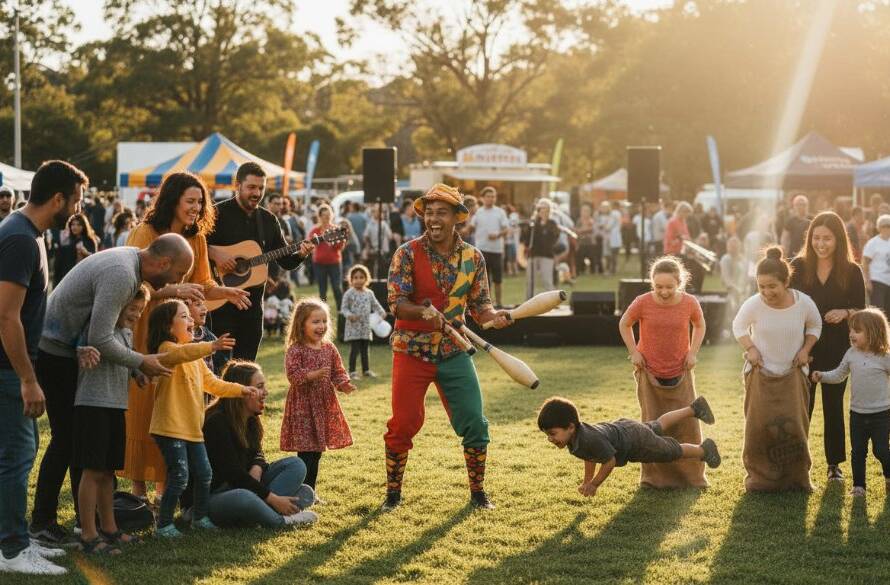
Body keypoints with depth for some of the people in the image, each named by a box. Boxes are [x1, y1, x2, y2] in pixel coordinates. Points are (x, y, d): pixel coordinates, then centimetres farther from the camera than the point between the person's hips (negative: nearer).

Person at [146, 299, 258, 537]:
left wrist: (240, 389, 19)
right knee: (179, 477, -12)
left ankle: (200, 517, 30)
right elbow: (181, 353, -36)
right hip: (170, 427, -9)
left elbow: (211, 383, 26)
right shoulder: (167, 349, -12)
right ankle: (164, 524, 0)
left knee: (204, 473, 13)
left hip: (192, 427, 9)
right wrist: (211, 347, -48)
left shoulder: (195, 357, 19)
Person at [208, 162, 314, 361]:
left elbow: (285, 261, 14)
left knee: (245, 365, 9)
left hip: (253, 301, 5)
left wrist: (300, 254, -5)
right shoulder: (218, 213, -5)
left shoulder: (268, 220, 12)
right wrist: (213, 253, -25)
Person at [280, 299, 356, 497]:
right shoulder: (296, 350, -11)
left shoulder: (329, 348, 7)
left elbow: (338, 372, 12)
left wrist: (343, 384, -8)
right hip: (303, 407, -6)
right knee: (306, 451, -7)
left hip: (325, 405, 6)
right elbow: (293, 375, -21)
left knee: (317, 451, 13)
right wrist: (313, 375, -33)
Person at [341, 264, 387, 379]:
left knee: (365, 349, 13)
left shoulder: (369, 293, 6)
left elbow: (375, 305, 14)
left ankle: (366, 370, 23)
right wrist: (349, 315, -24)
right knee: (355, 349, -8)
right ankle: (352, 371, -2)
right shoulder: (349, 294, -8)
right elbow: (344, 308, -6)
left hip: (366, 327, 5)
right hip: (354, 327, -5)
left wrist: (382, 313, -2)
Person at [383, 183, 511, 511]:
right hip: (412, 351, -3)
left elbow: (479, 304, 6)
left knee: (474, 423, 0)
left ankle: (478, 492, 16)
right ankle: (393, 493, 15)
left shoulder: (473, 258, 1)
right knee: (403, 424, -2)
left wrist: (492, 315, -17)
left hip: (454, 352, 3)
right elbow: (396, 303, -15)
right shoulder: (408, 254, -10)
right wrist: (423, 311, -34)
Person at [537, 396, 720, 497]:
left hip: (635, 441, -8)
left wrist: (594, 484, -20)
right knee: (659, 425, 31)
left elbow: (610, 461, -32)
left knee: (673, 451, 15)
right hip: (621, 428, 8)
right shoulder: (573, 434, -18)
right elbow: (590, 457, 2)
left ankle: (703, 450, 41)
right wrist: (586, 481, 5)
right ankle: (695, 408, 52)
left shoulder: (592, 439, -45)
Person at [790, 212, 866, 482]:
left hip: (837, 349, 0)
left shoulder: (851, 272, -4)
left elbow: (861, 312, 0)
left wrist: (845, 313, -21)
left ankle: (834, 463, 20)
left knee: (833, 405, 10)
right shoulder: (799, 266, -3)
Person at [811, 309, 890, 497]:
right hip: (857, 413, 4)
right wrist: (822, 376, -5)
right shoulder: (851, 354, 2)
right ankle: (858, 485, 19)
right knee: (858, 451, 8)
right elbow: (839, 375, 10)